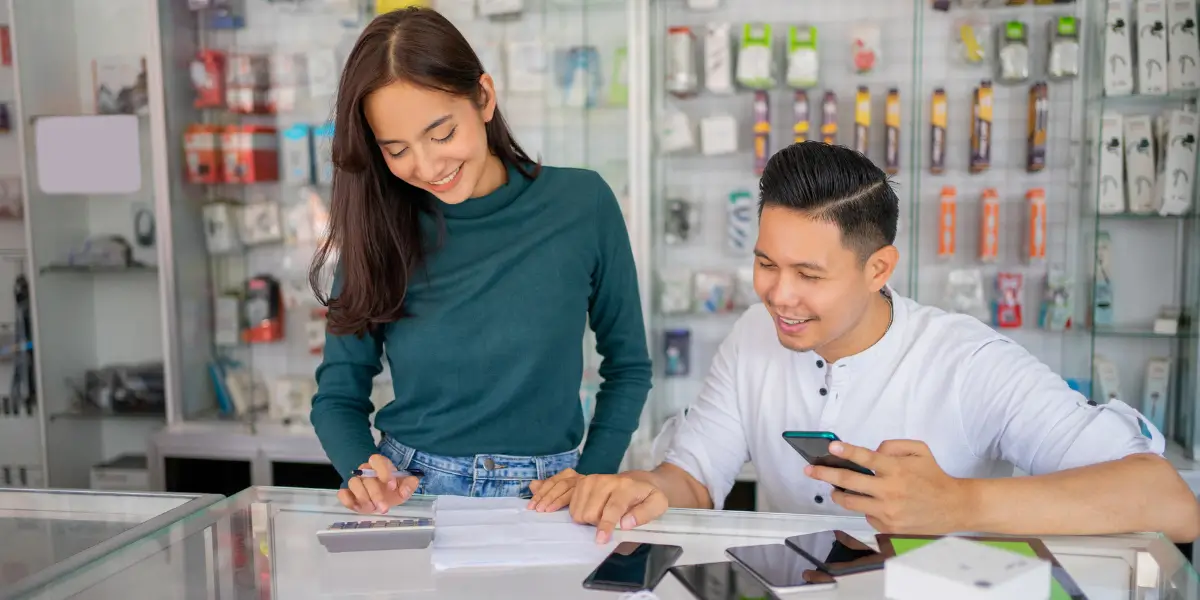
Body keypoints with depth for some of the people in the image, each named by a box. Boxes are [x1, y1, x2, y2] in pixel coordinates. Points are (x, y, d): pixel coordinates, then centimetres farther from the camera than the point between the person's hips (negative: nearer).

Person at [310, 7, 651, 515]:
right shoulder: (376, 231, -3)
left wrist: (588, 481, -3)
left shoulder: (582, 204, -5)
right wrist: (364, 470, -13)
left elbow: (628, 366, 6)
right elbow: (338, 394, 5)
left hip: (540, 500, -2)